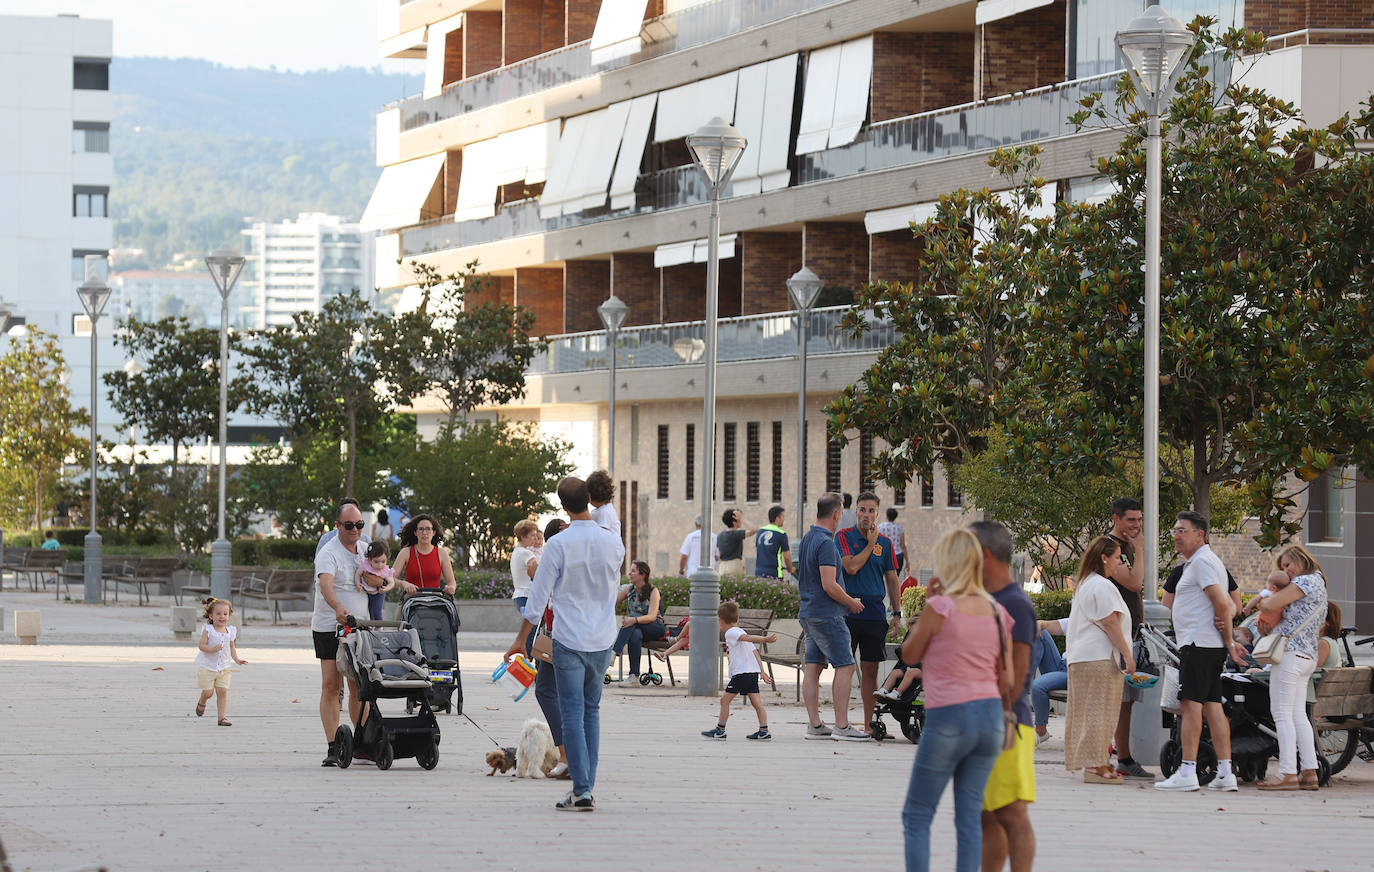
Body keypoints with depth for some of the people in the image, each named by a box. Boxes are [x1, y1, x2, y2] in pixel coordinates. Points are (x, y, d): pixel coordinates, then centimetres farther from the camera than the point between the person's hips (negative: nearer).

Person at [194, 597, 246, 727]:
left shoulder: (230, 631, 5)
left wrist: (236, 659, 0)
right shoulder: (208, 630, -9)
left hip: (224, 667, 3)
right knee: (208, 692, -1)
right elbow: (201, 645, -14)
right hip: (207, 666, -3)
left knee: (223, 691, -4)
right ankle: (201, 703, 34)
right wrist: (212, 649, -31)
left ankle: (222, 717, 1)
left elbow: (232, 647, 15)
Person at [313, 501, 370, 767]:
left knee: (359, 687, 8)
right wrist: (339, 608, -48)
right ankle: (333, 747, -10)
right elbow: (326, 584, -30)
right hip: (329, 626, -6)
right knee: (331, 686, -8)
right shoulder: (329, 553, -12)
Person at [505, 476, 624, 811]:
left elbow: (539, 596, -7)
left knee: (573, 714, -3)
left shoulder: (558, 545, -12)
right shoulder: (613, 542, 0)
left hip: (569, 640, -4)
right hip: (603, 640, 4)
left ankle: (581, 791, -8)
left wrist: (522, 639, 4)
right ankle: (587, 785, 15)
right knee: (591, 710, 15)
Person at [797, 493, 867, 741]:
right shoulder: (825, 543, -17)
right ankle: (842, 726, -9)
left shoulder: (807, 539, 13)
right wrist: (852, 603, -6)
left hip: (808, 613, 10)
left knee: (812, 668, 7)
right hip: (827, 615, -10)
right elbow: (829, 585, -22)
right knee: (845, 667, -6)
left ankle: (814, 725, 8)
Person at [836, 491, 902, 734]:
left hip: (875, 613, 3)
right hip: (848, 611, -3)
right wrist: (870, 543, -7)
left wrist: (896, 613, 10)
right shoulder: (844, 537, 0)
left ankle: (868, 724, 10)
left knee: (870, 671, 6)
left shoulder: (885, 542, 11)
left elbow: (891, 579, 15)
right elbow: (851, 567, -15)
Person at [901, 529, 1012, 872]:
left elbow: (909, 654, 3)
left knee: (917, 816, 5)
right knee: (970, 815, 8)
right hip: (991, 716, 5)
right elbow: (1007, 680, 9)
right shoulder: (997, 612, 6)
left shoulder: (940, 607, -11)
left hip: (948, 717, -5)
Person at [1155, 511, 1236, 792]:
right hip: (1211, 647, 11)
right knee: (1213, 705, 7)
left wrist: (1229, 640, -10)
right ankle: (1225, 772, 4)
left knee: (1190, 705, -12)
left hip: (1198, 643, -11)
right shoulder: (1199, 561, 23)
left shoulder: (1202, 562, -11)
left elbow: (1222, 604, -19)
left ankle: (1187, 771, -16)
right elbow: (1227, 605, 25)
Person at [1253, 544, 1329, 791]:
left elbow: (1272, 604, -14)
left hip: (1290, 652, -10)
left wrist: (1261, 602, 7)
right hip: (1308, 657, 10)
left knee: (1282, 714, -10)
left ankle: (1287, 774, -14)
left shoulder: (1306, 581, -8)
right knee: (1298, 715, 9)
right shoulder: (1319, 586, 24)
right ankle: (1310, 773, 5)